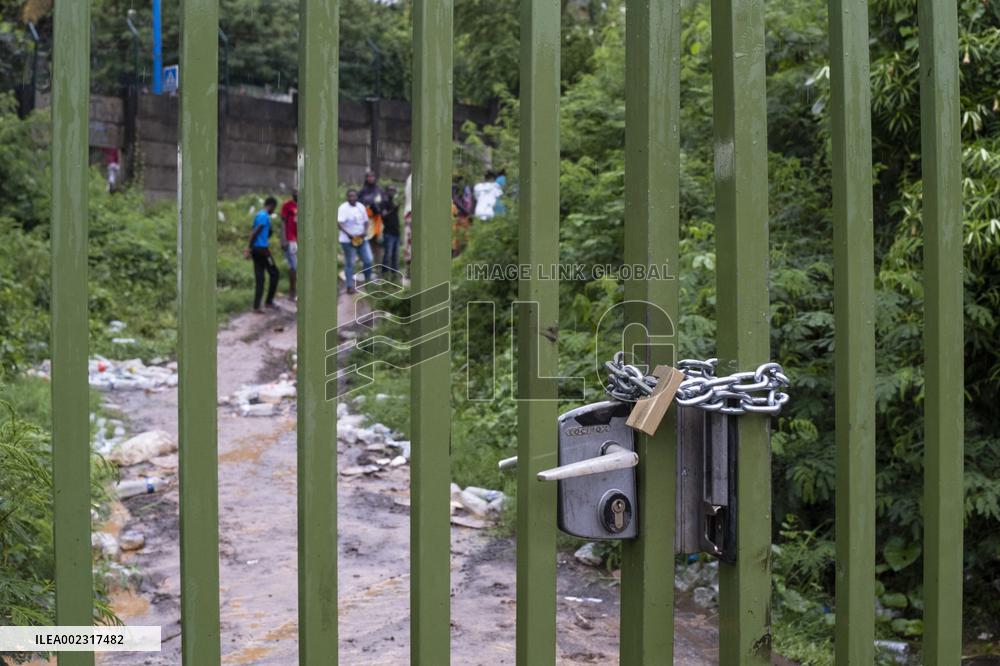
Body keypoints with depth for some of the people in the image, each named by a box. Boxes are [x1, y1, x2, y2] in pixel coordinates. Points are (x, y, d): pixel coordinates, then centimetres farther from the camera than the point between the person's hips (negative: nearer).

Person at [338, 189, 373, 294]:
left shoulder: (361, 207, 8)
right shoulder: (343, 208, -11)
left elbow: (366, 221, 14)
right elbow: (339, 223, -20)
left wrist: (364, 232, -5)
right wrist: (348, 234, -28)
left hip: (361, 239, 5)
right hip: (348, 240, -5)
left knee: (368, 260, 3)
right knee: (349, 263, 1)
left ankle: (368, 280, 22)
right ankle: (350, 286, 8)